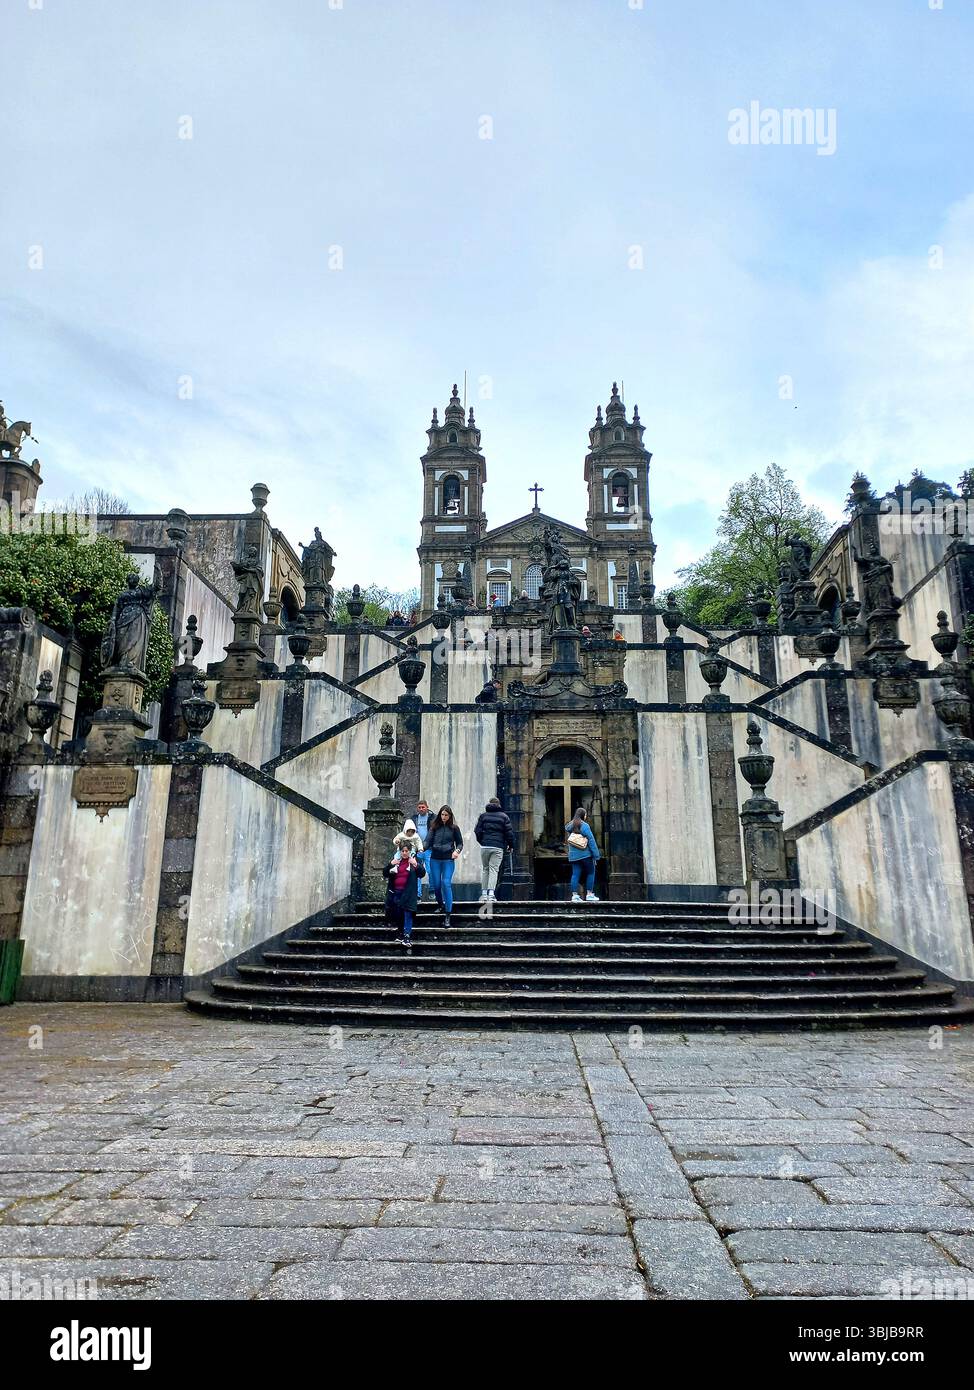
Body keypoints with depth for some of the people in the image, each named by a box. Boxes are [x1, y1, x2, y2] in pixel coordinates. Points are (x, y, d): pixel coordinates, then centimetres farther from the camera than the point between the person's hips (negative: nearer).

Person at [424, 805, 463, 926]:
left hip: (448, 860, -2)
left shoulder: (454, 828, 3)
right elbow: (428, 841, -2)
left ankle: (447, 915, -12)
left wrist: (457, 851, -11)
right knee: (436, 884, 5)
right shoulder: (434, 827, 5)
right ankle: (441, 905, 33)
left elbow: (460, 843, 9)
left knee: (446, 883, -13)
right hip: (435, 859, 2)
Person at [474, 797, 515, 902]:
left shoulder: (483, 815, 9)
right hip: (498, 847, -1)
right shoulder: (504, 816, 6)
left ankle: (484, 893, 10)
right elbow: (509, 832, 1)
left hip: (485, 846, 1)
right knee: (494, 869, -1)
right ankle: (491, 893, -13)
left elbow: (477, 830, 5)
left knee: (485, 869, 12)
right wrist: (510, 845, 13)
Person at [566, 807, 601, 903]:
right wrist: (596, 854, -9)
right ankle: (589, 894, 6)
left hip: (573, 855, 6)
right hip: (585, 854, -6)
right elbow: (591, 840, -11)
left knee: (575, 874, 4)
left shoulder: (570, 826, 10)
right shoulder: (584, 825, -10)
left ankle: (574, 895, 0)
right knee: (590, 873, 6)